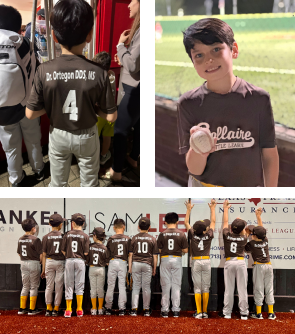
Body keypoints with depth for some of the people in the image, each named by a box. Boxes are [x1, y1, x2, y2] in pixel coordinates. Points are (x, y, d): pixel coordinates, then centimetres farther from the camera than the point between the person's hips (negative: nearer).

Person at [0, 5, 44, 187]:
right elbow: (35, 78, -12)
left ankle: (17, 181, 32)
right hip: (27, 108, 1)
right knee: (33, 141, 23)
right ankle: (38, 170, 42)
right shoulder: (26, 46, -17)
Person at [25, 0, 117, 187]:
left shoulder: (44, 71, -22)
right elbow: (111, 116, -16)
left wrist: (52, 104, 1)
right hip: (87, 136, -1)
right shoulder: (99, 73, -24)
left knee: (58, 182, 23)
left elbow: (31, 113, -15)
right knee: (90, 182, 22)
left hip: (58, 135, 1)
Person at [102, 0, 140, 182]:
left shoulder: (140, 30, -25)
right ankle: (133, 158, 40)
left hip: (136, 90, -10)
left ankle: (116, 172, 8)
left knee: (120, 130, -1)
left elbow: (133, 65, -26)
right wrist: (123, 57, 6)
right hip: (136, 88, 10)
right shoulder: (138, 28, 6)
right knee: (137, 125, 23)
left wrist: (120, 45, -15)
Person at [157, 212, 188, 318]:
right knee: (176, 285, 6)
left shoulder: (162, 234, -4)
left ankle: (165, 310, 8)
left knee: (165, 285, 6)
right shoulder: (181, 234, -4)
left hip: (165, 259, 0)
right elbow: (185, 250, -2)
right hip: (177, 260, 0)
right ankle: (176, 310, 7)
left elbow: (159, 250, -1)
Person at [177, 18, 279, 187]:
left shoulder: (258, 98, -9)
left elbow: (270, 155, -3)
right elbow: (194, 169, -11)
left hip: (250, 182, 0)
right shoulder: (188, 104, -9)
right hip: (204, 183, 0)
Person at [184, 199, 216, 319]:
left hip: (196, 262, -1)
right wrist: (212, 208, 20)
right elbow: (213, 222, 10)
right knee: (206, 288, 4)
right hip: (206, 262, 1)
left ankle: (198, 312, -4)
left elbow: (186, 223, 8)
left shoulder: (193, 236, -5)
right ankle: (205, 312, 6)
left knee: (197, 288, 0)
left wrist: (188, 209, 16)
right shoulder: (208, 236, -3)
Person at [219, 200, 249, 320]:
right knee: (242, 289, 2)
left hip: (229, 262, 1)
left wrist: (225, 208, 26)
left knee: (228, 289, 4)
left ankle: (227, 313, 6)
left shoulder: (227, 235, -2)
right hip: (241, 262, -1)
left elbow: (225, 222, 13)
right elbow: (244, 232, 24)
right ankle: (244, 313, 4)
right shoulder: (243, 238, -1)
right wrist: (240, 221, 36)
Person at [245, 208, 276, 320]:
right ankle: (271, 313, 11)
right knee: (269, 289, 9)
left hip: (259, 266, -4)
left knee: (258, 289, 2)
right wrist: (258, 216, 22)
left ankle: (258, 313, 5)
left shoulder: (252, 244, -9)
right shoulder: (265, 240, 4)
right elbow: (261, 228, 17)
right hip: (269, 265, 5)